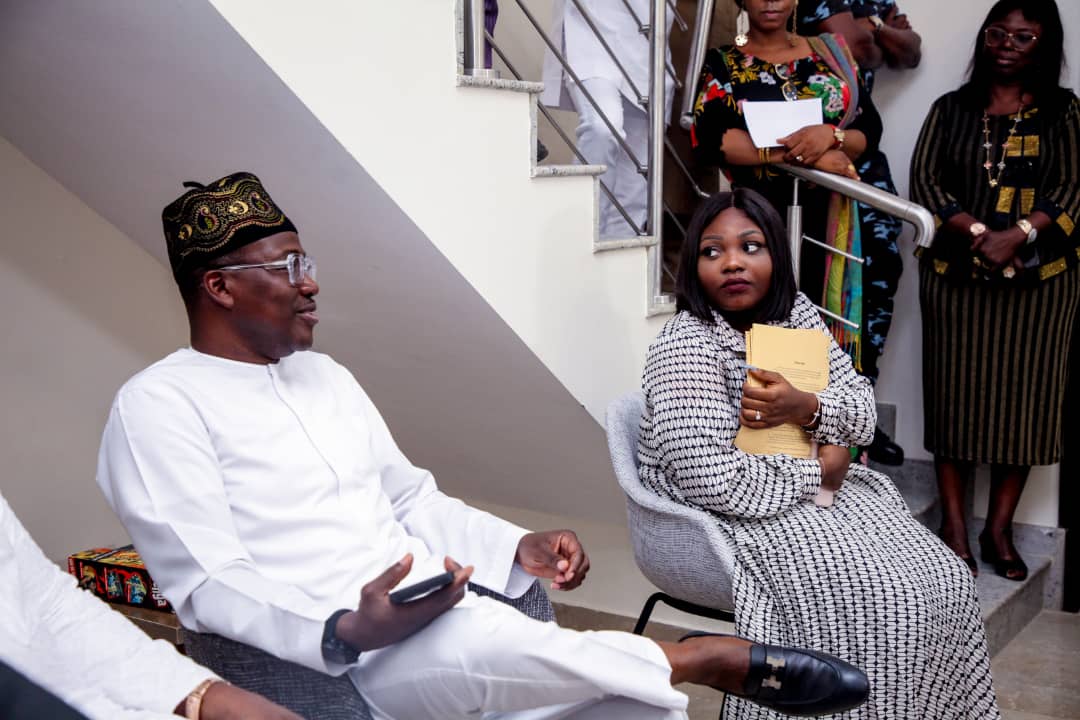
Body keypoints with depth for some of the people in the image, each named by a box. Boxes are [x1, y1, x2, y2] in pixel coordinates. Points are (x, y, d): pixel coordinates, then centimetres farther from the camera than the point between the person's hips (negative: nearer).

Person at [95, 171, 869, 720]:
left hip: (443, 620, 7)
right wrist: (348, 631, -32)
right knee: (482, 647, -38)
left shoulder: (327, 376, 18)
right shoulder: (159, 405, -7)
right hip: (335, 655, -7)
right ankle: (707, 657, -18)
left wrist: (520, 547, -1)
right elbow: (209, 585, -16)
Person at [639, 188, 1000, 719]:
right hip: (740, 516, -7)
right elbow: (714, 483, -28)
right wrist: (818, 472, -14)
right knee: (886, 603, -22)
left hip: (822, 489, 7)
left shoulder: (796, 313, 3)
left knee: (945, 581, -6)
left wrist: (806, 408, -18)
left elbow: (864, 408, 5)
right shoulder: (686, 346, -19)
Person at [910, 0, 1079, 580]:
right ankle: (953, 523, 9)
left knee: (1022, 397, 1)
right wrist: (976, 233, -16)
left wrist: (1018, 234, -18)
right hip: (955, 274, 0)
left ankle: (999, 528, 11)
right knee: (956, 392, 1)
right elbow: (924, 180, -1)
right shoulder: (950, 109, 10)